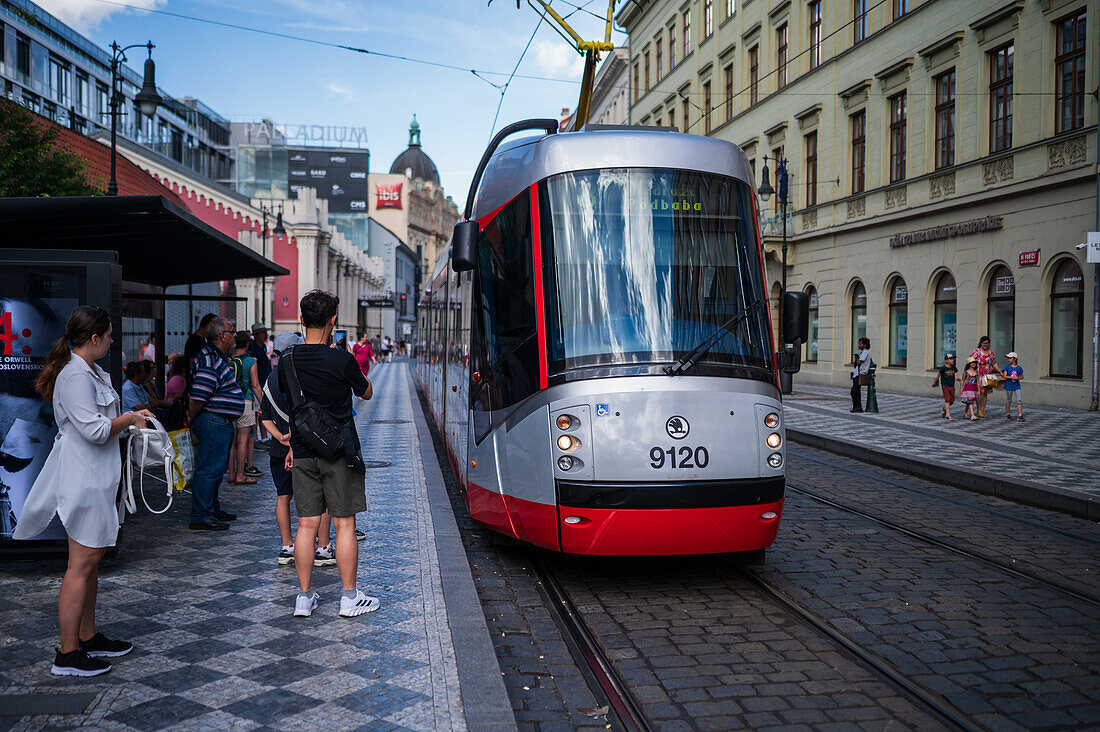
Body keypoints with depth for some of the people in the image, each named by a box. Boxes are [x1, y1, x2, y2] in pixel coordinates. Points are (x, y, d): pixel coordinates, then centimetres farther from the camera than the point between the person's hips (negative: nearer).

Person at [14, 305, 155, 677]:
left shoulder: (90, 372, 13)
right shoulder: (76, 376, -19)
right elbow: (95, 430, -25)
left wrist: (128, 416, 14)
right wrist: (128, 419, -9)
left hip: (93, 477, 11)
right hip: (84, 479, -11)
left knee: (91, 562, 17)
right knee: (82, 565, -5)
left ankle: (88, 638, 29)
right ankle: (67, 655, 3)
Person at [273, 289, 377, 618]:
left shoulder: (286, 362, 1)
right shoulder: (342, 360, -14)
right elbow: (366, 393, 3)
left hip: (303, 453, 4)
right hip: (339, 452, -4)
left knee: (306, 525, 8)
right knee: (344, 524, 3)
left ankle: (304, 597, 14)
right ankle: (350, 598, 9)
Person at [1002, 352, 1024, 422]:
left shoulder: (1019, 368, 2)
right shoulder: (1007, 367, -3)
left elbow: (1022, 376, 13)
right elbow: (1005, 376, -12)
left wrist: (1019, 378, -9)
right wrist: (1013, 377, -22)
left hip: (1017, 386, 1)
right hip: (1009, 386, -1)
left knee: (1019, 400, -7)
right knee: (1009, 400, 8)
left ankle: (1019, 416, -7)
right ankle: (1007, 414, 22)